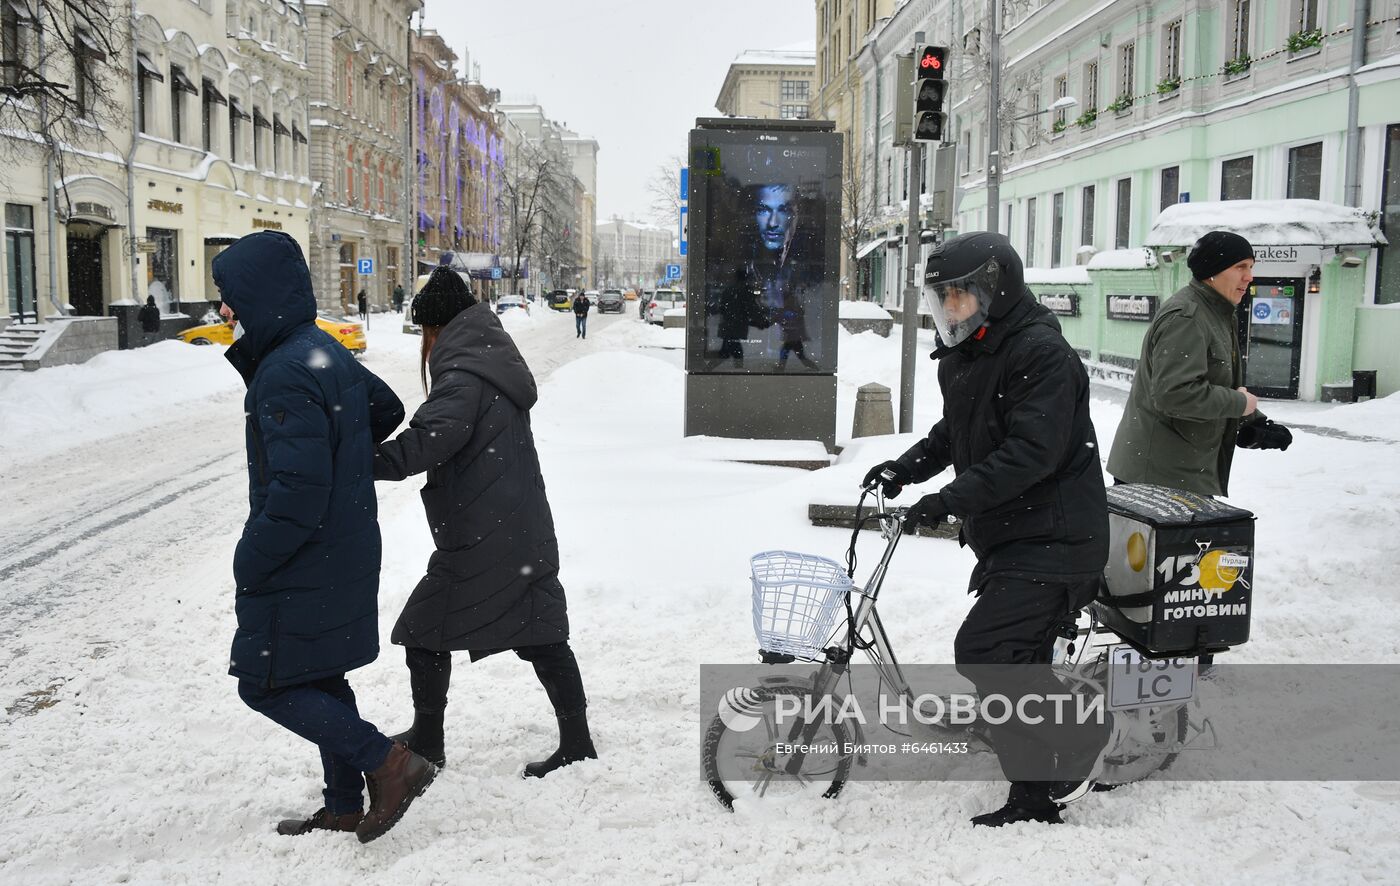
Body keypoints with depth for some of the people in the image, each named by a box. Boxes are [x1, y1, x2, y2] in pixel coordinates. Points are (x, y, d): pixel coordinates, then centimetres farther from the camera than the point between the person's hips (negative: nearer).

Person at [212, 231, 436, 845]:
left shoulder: (286, 373, -23)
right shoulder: (327, 352, 7)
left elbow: (299, 490, -28)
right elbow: (388, 410, 24)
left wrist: (251, 561, -16)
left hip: (303, 566, -10)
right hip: (346, 556, 10)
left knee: (266, 684, 2)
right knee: (318, 678, 19)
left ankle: (388, 763, 2)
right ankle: (344, 807, 29)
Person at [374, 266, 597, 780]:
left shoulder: (464, 375, -15)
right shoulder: (499, 363, 16)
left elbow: (433, 437, -33)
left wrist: (369, 463, -38)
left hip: (479, 539, -9)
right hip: (527, 531, 9)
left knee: (424, 632, 8)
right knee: (543, 634, 12)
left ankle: (427, 740, 21)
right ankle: (577, 742, 18)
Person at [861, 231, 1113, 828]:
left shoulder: (1043, 353, -17)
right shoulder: (964, 356, 12)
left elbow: (1033, 451, -26)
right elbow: (955, 433, 22)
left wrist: (951, 499, -29)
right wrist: (905, 468, 7)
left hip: (1052, 539, -10)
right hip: (1004, 536, 10)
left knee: (984, 650, -16)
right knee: (1010, 659, 12)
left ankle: (1082, 738, 6)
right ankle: (1035, 800, 23)